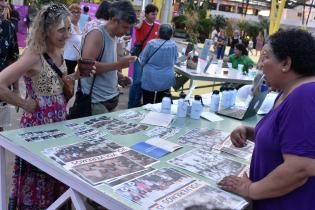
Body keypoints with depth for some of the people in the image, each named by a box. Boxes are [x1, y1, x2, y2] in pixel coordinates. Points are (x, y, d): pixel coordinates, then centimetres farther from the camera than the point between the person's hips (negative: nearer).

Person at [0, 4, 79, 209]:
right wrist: (26, 104, -19)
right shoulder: (34, 55, -21)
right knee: (37, 179, 9)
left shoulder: (58, 52, 3)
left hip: (59, 120, 8)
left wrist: (77, 75, 5)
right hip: (39, 123, -7)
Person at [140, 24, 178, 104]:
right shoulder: (173, 45, -5)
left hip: (150, 79, -2)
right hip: (166, 79, 2)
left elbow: (142, 61, -2)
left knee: (147, 104, 9)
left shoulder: (151, 43, -11)